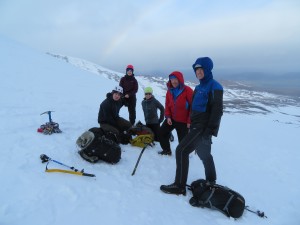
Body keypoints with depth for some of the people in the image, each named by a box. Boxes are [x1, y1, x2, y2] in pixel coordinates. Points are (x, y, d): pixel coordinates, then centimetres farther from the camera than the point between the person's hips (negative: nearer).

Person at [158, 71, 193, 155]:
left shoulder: (187, 90, -16)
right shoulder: (170, 91, 2)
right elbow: (167, 105, 9)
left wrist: (190, 121, -15)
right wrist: (168, 116, -4)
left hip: (183, 121, -6)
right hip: (172, 118, 6)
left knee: (183, 140, 4)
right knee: (161, 132, 11)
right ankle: (167, 150, 29)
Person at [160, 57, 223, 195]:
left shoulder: (214, 87, -12)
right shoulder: (199, 87, 14)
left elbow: (217, 111, -18)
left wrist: (209, 131, -22)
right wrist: (191, 124, 17)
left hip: (204, 127, -9)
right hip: (196, 126, 9)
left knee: (182, 150, -12)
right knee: (204, 154, 19)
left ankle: (179, 186, -2)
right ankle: (211, 182, 37)